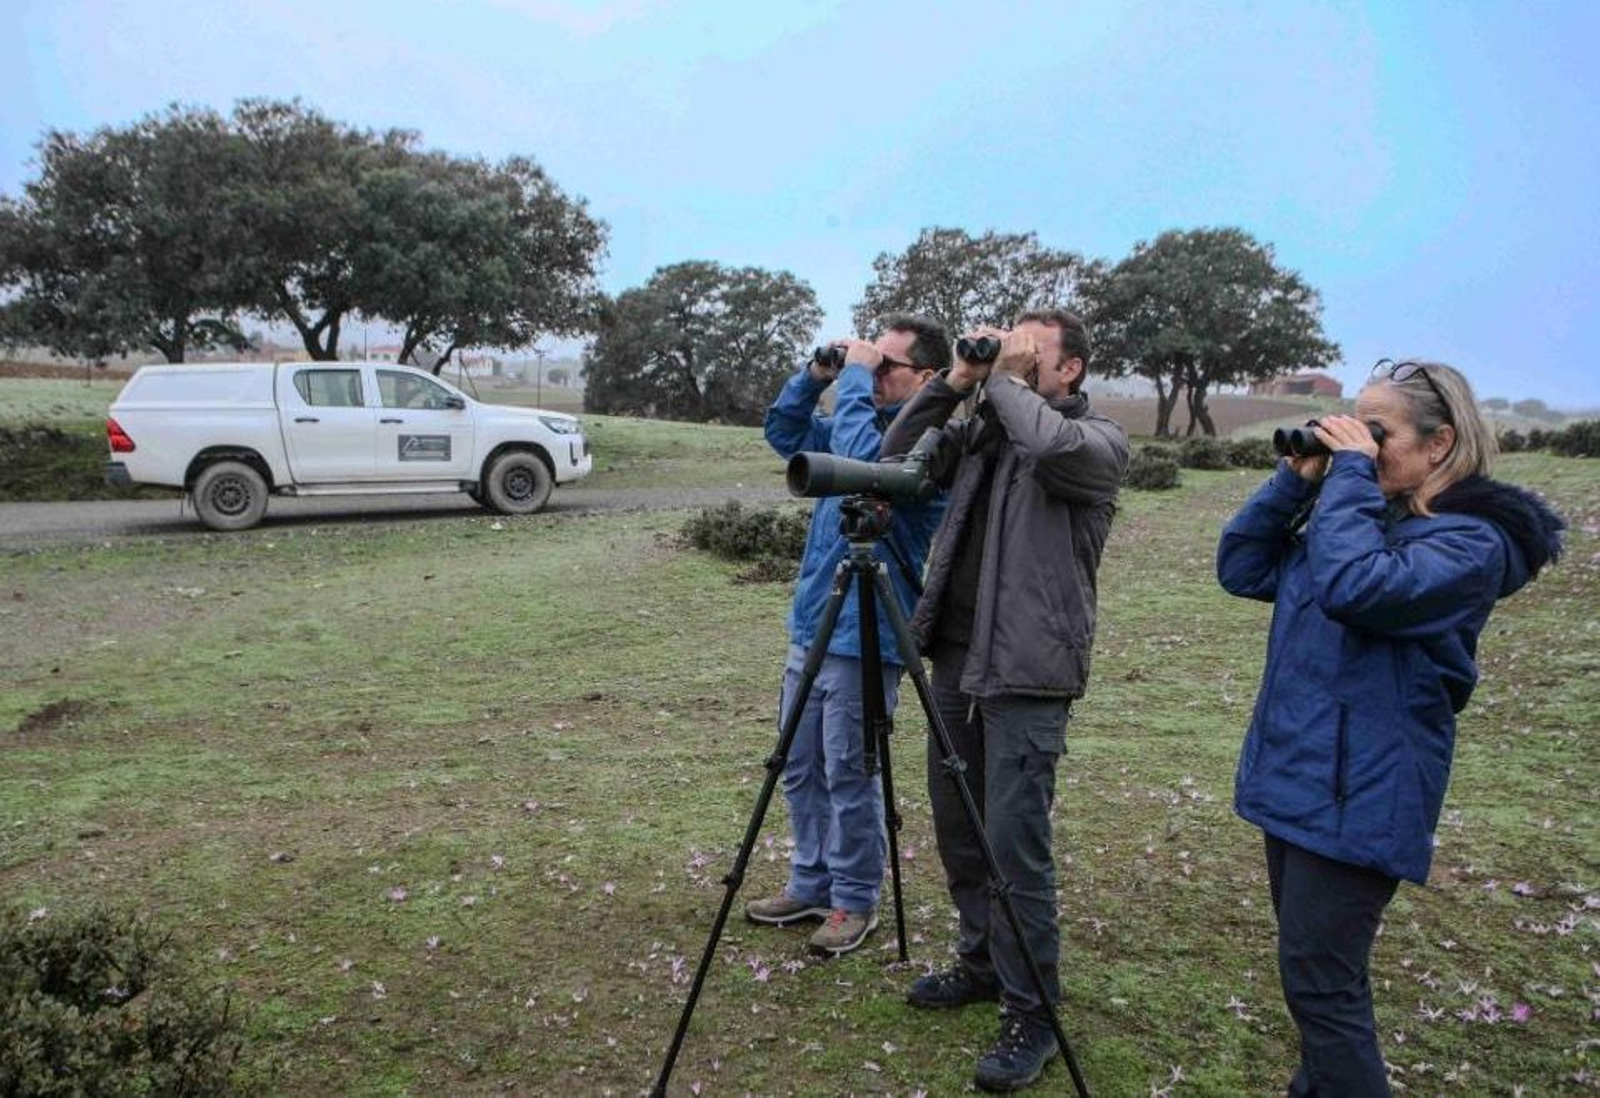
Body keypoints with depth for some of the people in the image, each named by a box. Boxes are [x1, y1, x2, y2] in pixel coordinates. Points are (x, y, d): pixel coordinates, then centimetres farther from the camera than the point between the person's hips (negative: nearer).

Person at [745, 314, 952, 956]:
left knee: (849, 776, 2)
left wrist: (854, 379, -19)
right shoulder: (863, 424, 13)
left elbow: (864, 458, -31)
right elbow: (783, 431, 21)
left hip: (865, 640, -9)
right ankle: (812, 884, 31)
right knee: (799, 768, 16)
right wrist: (816, 374, 6)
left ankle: (854, 902, 19)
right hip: (811, 630, 9)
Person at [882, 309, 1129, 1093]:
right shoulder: (981, 431, 15)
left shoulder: (1099, 440, -3)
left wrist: (1005, 381, -10)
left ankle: (1031, 1014, 8)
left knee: (1016, 843, -6)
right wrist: (957, 383, 1)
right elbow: (895, 457, 8)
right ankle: (982, 963, 33)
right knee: (957, 827, 15)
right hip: (957, 655, 7)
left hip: (1028, 672, -7)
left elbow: (1051, 446, -26)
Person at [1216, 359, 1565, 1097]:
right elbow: (1241, 568, 10)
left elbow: (1353, 587, -31)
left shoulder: (1473, 541, -13)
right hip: (1294, 774, 9)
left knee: (1318, 980, -4)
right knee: (1315, 971, 19)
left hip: (1359, 793, -9)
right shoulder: (1364, 515, 12)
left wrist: (1352, 471, -20)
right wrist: (1297, 479, 0)